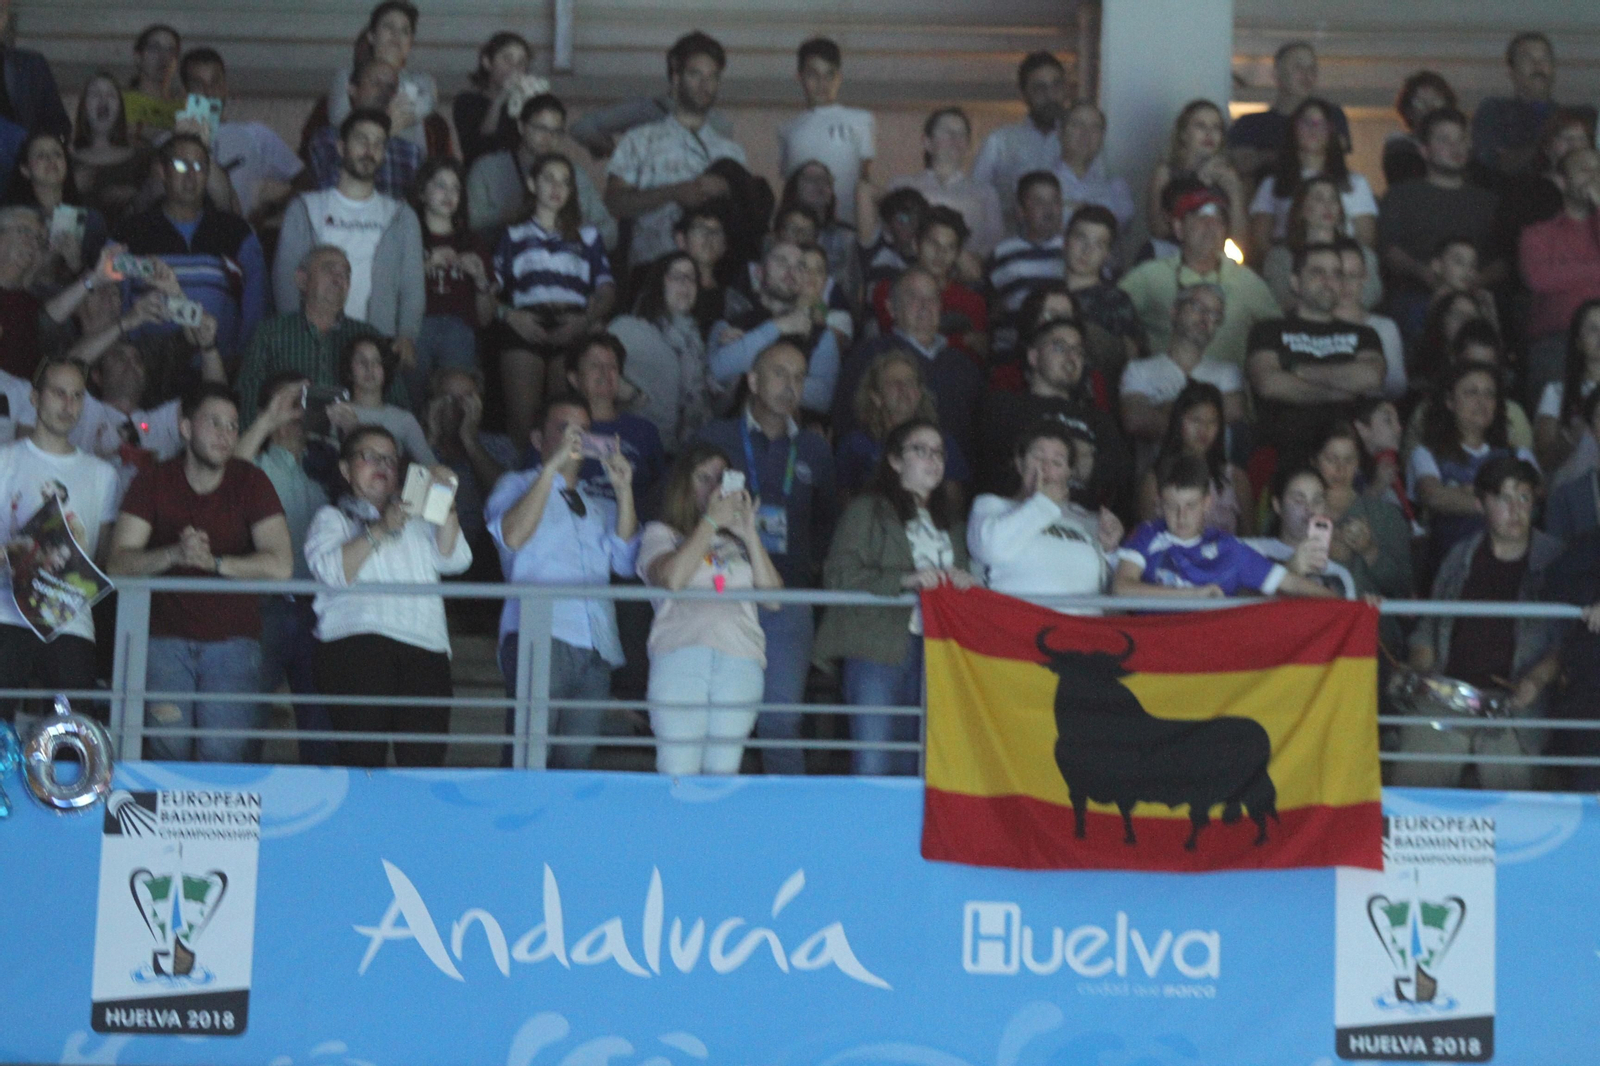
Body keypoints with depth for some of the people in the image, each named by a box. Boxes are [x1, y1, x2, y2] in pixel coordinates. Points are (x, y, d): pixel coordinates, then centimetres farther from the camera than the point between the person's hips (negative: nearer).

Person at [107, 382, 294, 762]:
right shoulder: (153, 482, 4)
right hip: (167, 635, 1)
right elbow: (118, 564, -5)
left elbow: (280, 565, -9)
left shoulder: (251, 482, 1)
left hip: (233, 638, -1)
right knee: (167, 751, -7)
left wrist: (213, 561, -17)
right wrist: (174, 553, -21)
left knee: (226, 755, -10)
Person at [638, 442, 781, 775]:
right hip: (682, 656, -3)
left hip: (740, 663, 3)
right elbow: (671, 578, -6)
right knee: (678, 774, -11)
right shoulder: (661, 533, 17)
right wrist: (711, 521, 1)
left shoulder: (737, 541, 24)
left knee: (724, 772, -2)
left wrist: (749, 533, 7)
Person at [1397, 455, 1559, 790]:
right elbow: (1430, 625, 18)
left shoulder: (1554, 561, 5)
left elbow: (1566, 638, 2)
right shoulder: (1462, 555, 14)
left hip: (1509, 708, -2)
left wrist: (1537, 679, -14)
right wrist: (1420, 672, 1)